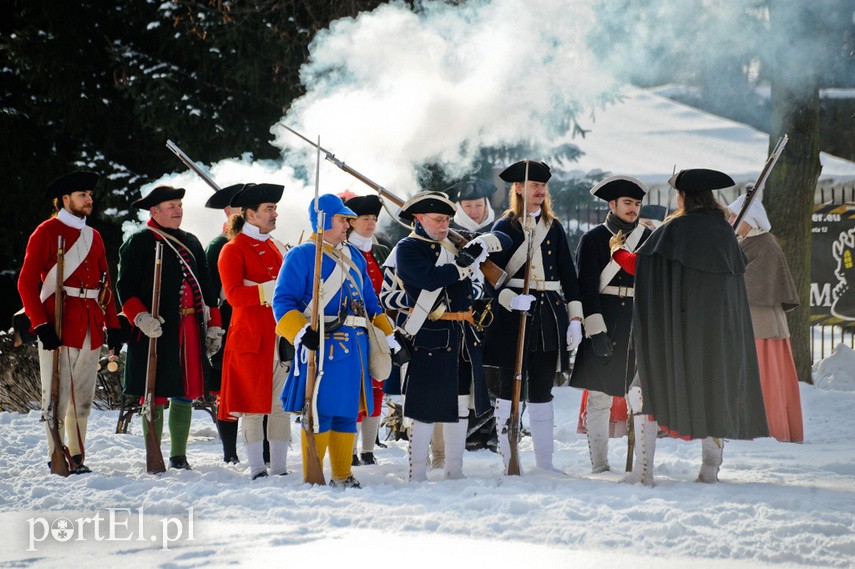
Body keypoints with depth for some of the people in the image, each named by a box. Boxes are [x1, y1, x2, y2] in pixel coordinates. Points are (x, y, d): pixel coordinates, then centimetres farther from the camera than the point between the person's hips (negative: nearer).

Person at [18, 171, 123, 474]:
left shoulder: (94, 237, 17)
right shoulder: (47, 232, -2)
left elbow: (105, 285, 19)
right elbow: (27, 282, -7)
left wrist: (113, 326, 10)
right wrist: (41, 324, -16)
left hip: (91, 329, 6)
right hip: (58, 329, -6)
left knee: (83, 397, 8)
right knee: (57, 396, -4)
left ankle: (77, 458, 14)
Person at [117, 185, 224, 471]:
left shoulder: (191, 243, 18)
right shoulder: (139, 242, -1)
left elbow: (206, 287, 22)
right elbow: (125, 286, -6)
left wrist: (214, 326, 17)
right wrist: (140, 317, -21)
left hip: (190, 331, 6)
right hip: (156, 330, -5)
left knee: (185, 393, 7)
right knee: (155, 395, -4)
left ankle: (179, 456, 16)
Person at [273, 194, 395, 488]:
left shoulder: (354, 256, 20)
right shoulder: (301, 255, -3)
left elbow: (370, 301, 25)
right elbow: (283, 300, -10)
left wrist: (388, 336, 19)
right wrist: (300, 332, -24)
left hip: (355, 346, 7)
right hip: (322, 344, -7)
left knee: (347, 412, 10)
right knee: (321, 412, -8)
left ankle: (342, 476, 19)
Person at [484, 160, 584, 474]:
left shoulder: (554, 228, 14)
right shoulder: (505, 228, 1)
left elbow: (568, 274, 13)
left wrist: (575, 318, 5)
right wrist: (510, 298, -23)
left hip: (550, 315, 4)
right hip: (513, 318, -4)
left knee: (542, 391, 7)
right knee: (510, 389, -1)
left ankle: (544, 462, 11)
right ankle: (509, 462, 3)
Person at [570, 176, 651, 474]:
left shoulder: (648, 239, 11)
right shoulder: (593, 239, 3)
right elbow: (587, 287, -4)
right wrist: (595, 330, -13)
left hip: (639, 324, 2)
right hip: (603, 324, -2)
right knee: (599, 397, -1)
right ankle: (599, 463, 5)